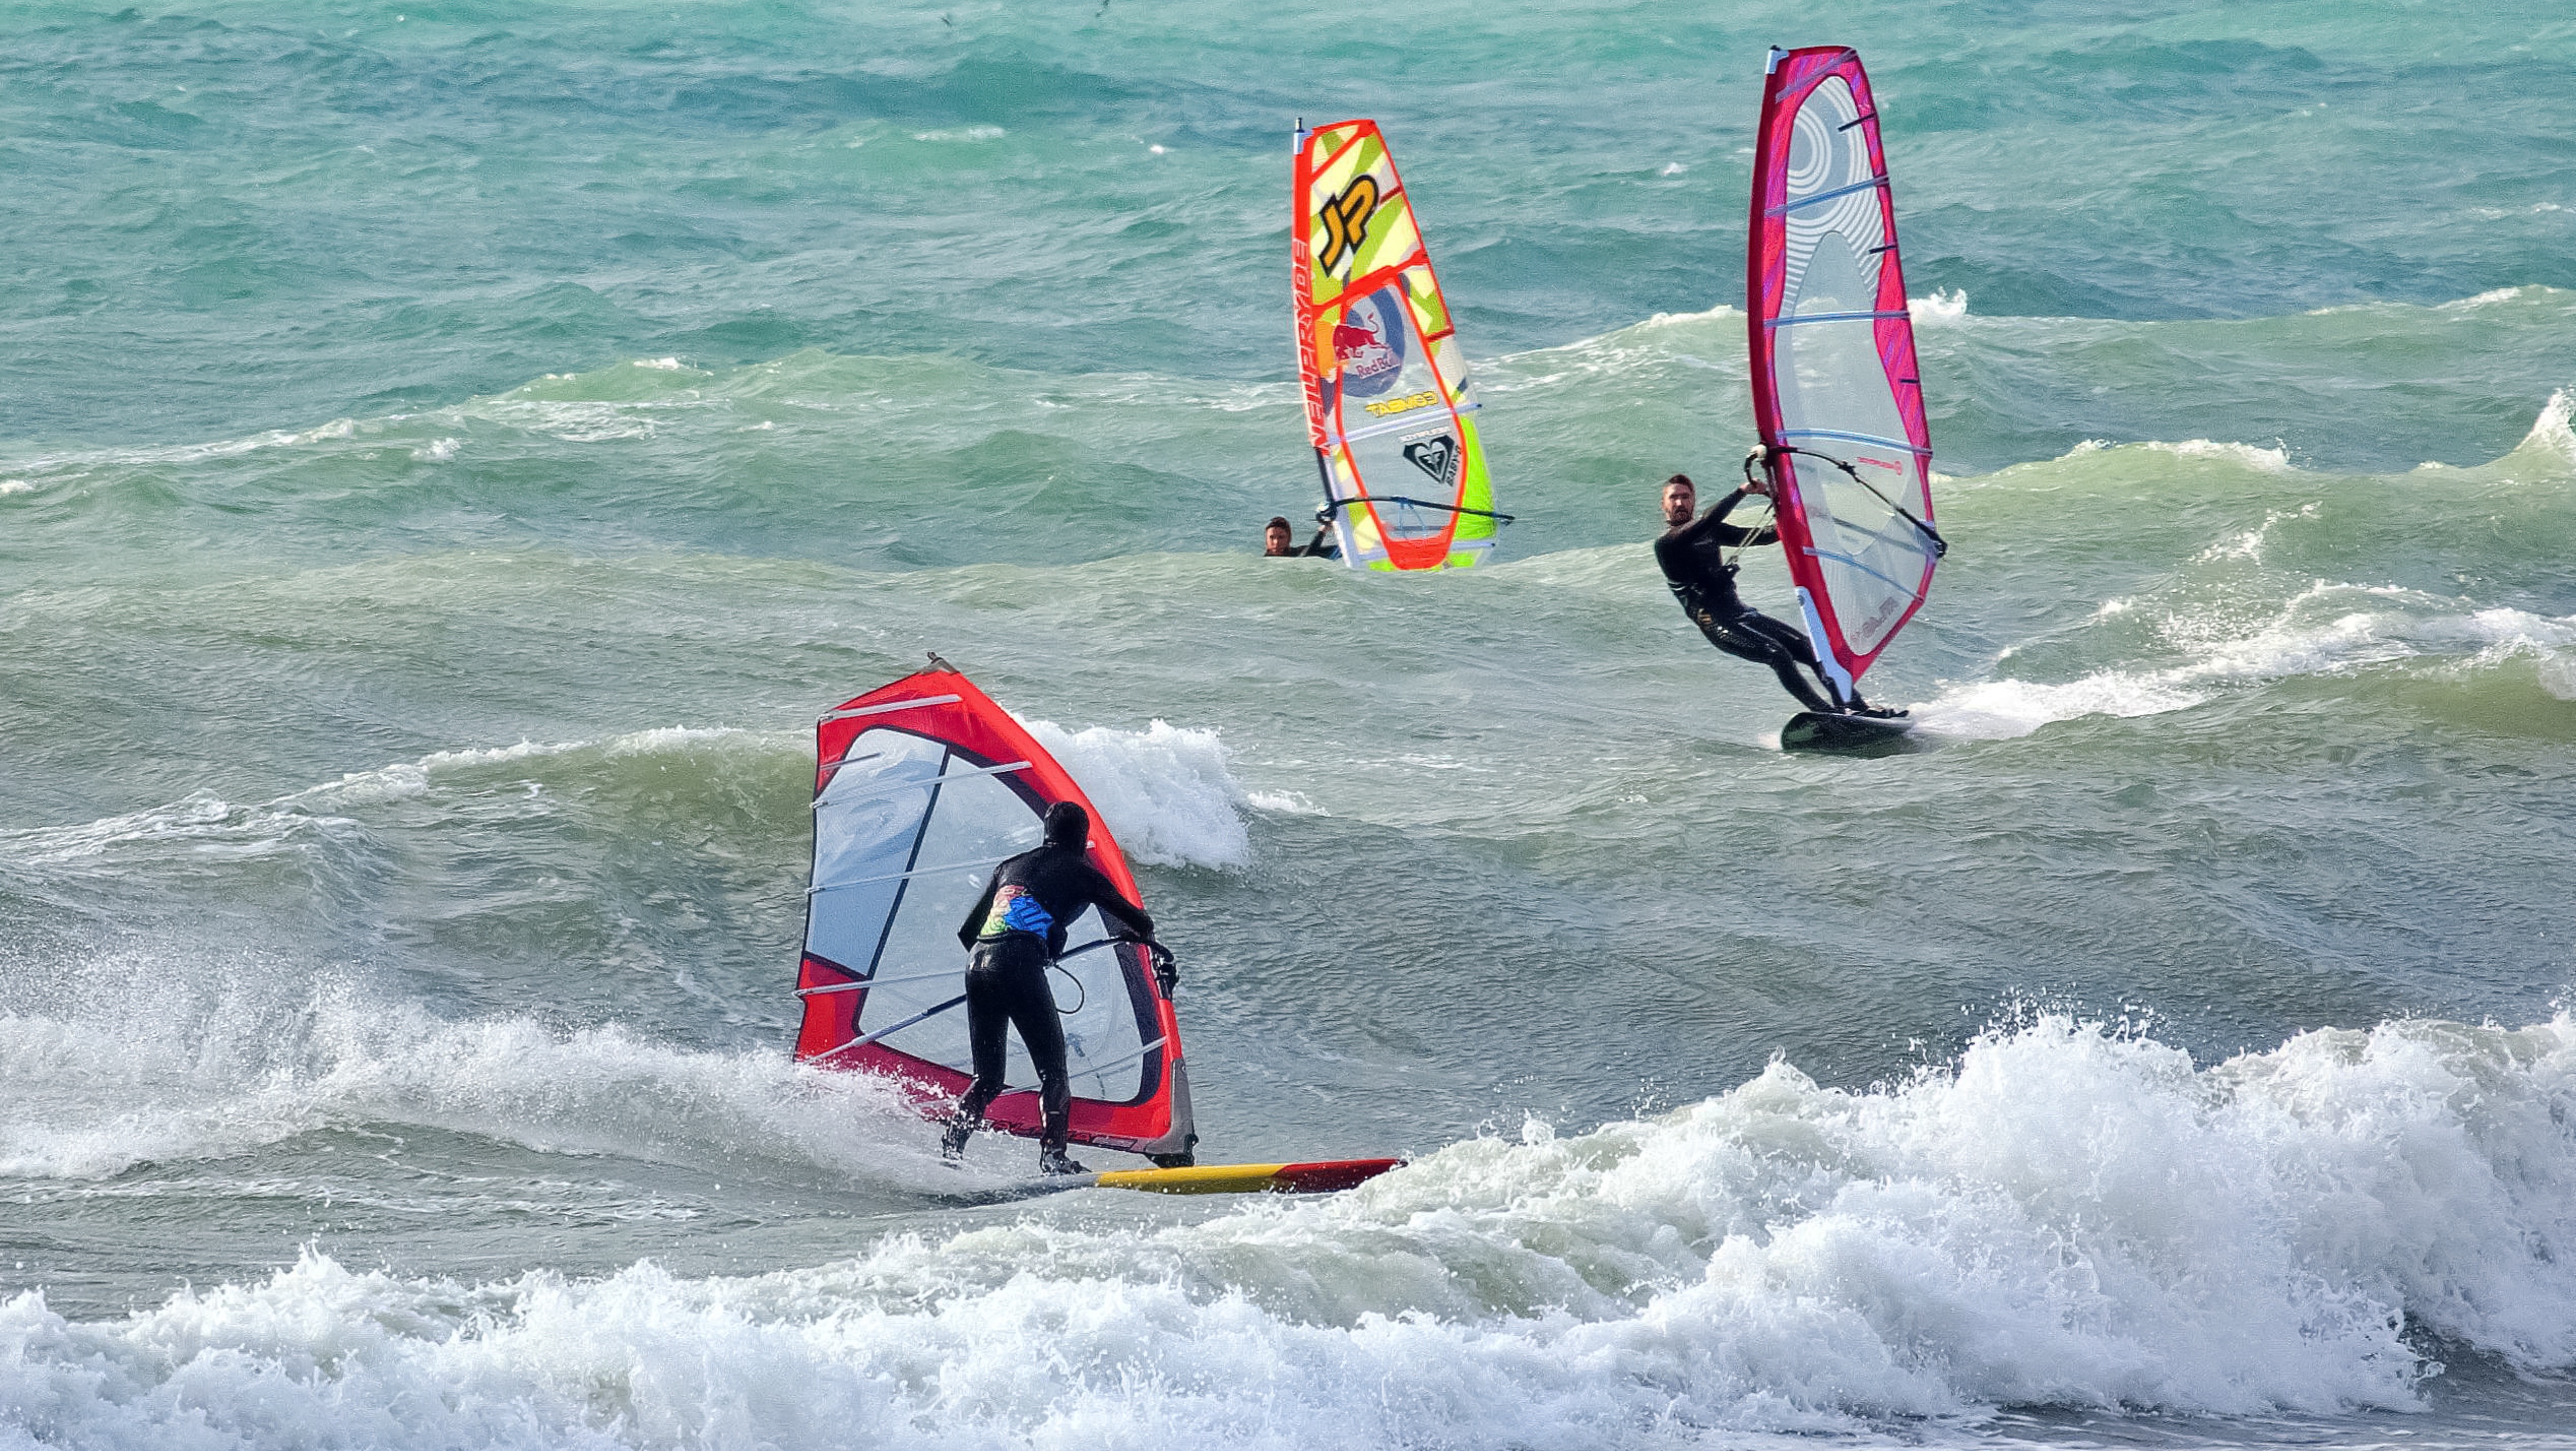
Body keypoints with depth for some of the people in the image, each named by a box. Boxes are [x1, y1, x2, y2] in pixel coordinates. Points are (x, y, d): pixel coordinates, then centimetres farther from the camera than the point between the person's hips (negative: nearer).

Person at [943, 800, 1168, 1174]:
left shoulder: (1011, 866, 27)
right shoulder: (1078, 871, 13)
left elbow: (967, 932, 30)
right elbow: (1137, 921, 17)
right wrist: (1152, 943, 40)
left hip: (977, 965, 6)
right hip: (1020, 969, -6)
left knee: (987, 1080, 14)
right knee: (1054, 1073, -2)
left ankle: (948, 1150, -3)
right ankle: (1053, 1157, -17)